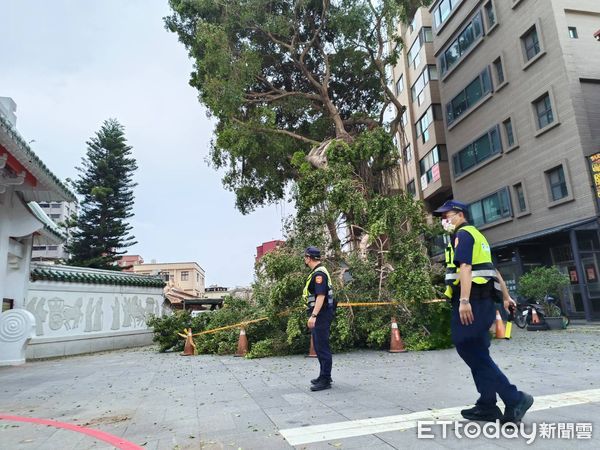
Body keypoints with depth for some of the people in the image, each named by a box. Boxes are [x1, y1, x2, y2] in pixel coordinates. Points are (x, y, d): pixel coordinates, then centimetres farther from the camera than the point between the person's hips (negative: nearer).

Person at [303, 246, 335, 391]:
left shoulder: (319, 274, -17)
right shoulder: (318, 272, 16)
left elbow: (321, 296, -25)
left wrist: (313, 316, -29)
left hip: (321, 315, -11)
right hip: (319, 315, 11)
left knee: (322, 347, -5)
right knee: (319, 346, 17)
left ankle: (325, 380, 1)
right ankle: (323, 375, 28)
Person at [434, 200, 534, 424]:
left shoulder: (463, 234, -5)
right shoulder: (476, 235, 24)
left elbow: (465, 267, -19)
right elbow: (492, 270, 25)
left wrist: (464, 301, -26)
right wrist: (506, 297, 27)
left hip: (472, 301, -10)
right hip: (485, 300, 10)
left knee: (470, 351, -9)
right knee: (478, 353, 11)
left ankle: (514, 398, -10)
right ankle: (487, 405, 14)